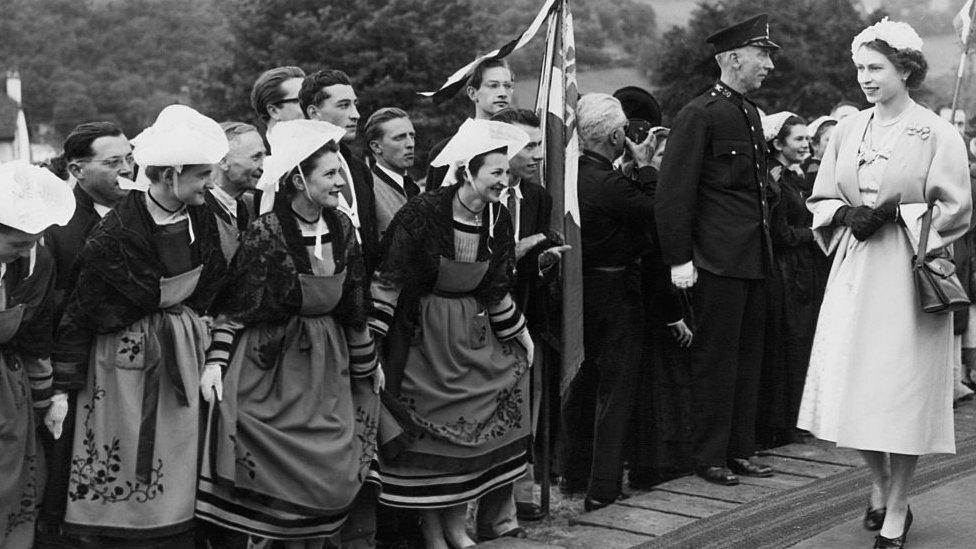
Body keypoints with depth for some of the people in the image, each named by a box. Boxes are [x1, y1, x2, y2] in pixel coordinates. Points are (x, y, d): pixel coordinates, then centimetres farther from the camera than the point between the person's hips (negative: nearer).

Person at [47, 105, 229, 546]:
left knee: (181, 477, 9)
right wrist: (64, 387, -10)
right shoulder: (115, 236, -19)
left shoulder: (201, 218, -1)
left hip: (183, 355, 6)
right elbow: (80, 311, -12)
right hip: (125, 360, -5)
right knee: (116, 487, 2)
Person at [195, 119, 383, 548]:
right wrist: (215, 362, -19)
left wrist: (368, 365, 17)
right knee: (279, 477, -5)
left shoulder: (342, 228, 2)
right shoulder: (264, 234, -14)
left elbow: (353, 306, 12)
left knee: (336, 477, -1)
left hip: (327, 368, 5)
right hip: (273, 366, -5)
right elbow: (233, 308, -8)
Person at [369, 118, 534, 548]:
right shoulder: (423, 212, -19)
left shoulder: (498, 220, -1)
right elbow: (389, 277, -16)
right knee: (428, 430, 1)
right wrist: (369, 338, -19)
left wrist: (520, 335, 13)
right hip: (422, 333, -5)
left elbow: (496, 288, 10)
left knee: (472, 429, 6)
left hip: (474, 332, 5)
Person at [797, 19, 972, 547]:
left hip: (906, 273, -4)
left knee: (902, 390, -1)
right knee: (851, 385, 5)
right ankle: (879, 482, 29)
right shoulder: (848, 130, 9)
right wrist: (847, 214, -8)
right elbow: (821, 199, 13)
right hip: (854, 271, 4)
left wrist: (892, 215, -15)